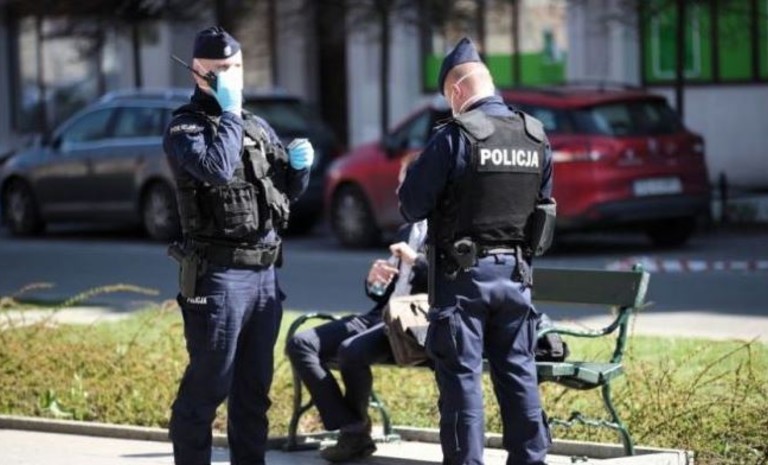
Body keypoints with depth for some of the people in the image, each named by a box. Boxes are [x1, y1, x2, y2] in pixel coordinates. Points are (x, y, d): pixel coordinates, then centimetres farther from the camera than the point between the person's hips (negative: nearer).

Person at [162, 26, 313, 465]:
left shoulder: (257, 126, 16)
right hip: (219, 275, -7)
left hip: (265, 272, 7)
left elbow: (289, 191, 22)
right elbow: (216, 168, -25)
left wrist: (299, 166, 1)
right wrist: (229, 113, -15)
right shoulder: (186, 127, -5)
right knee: (207, 387, -5)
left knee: (254, 388, 12)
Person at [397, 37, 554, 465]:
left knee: (462, 377, 0)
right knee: (519, 373, 12)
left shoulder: (456, 136, -14)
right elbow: (544, 204, 13)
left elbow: (412, 204, -11)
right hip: (515, 270, 5)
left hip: (464, 272, -5)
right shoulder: (537, 137, 5)